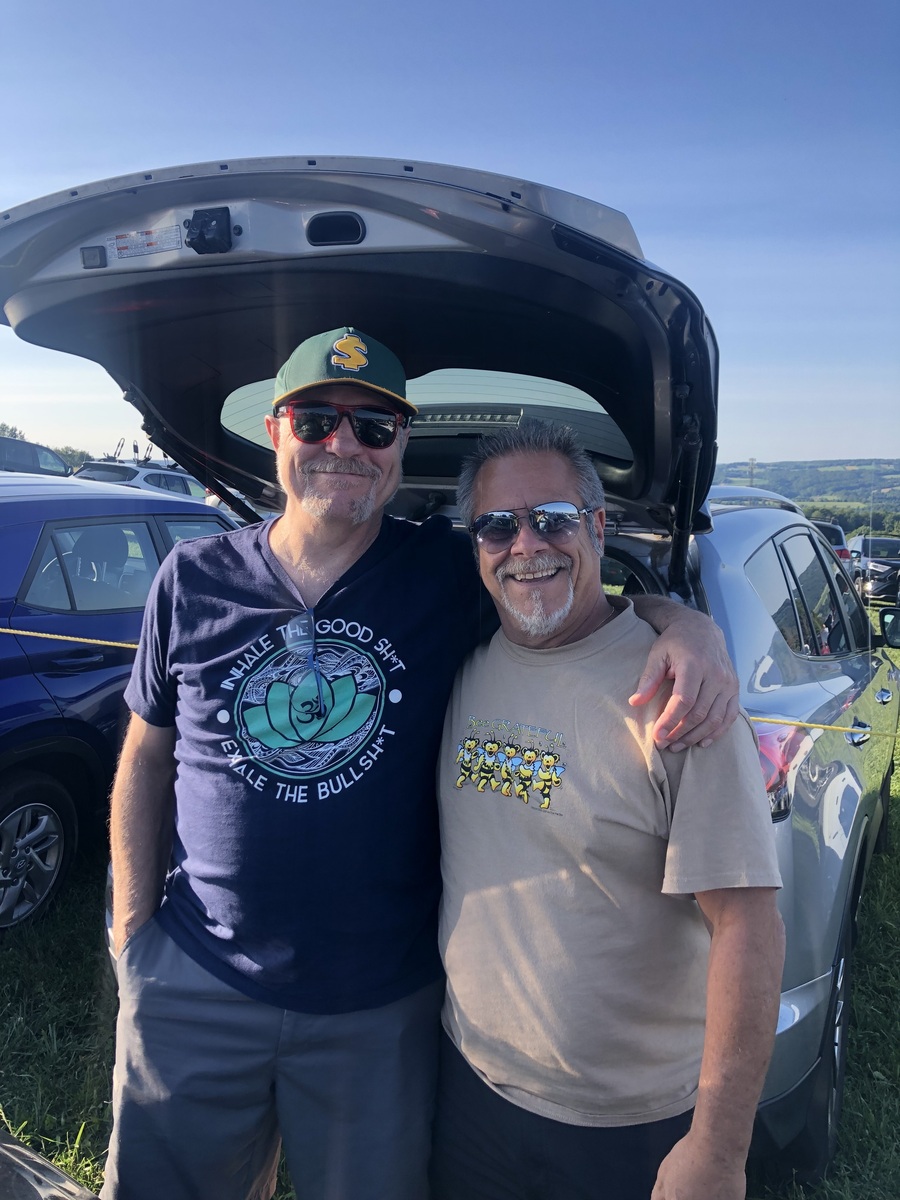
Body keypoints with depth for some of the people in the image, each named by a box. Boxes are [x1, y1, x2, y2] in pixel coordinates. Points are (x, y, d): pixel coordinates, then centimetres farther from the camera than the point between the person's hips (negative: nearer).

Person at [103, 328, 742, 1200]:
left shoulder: (448, 574, -8)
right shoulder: (194, 578, -3)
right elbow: (145, 758, 4)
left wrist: (686, 622, -22)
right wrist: (132, 928, 2)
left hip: (381, 1005, -1)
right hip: (195, 988, 2)